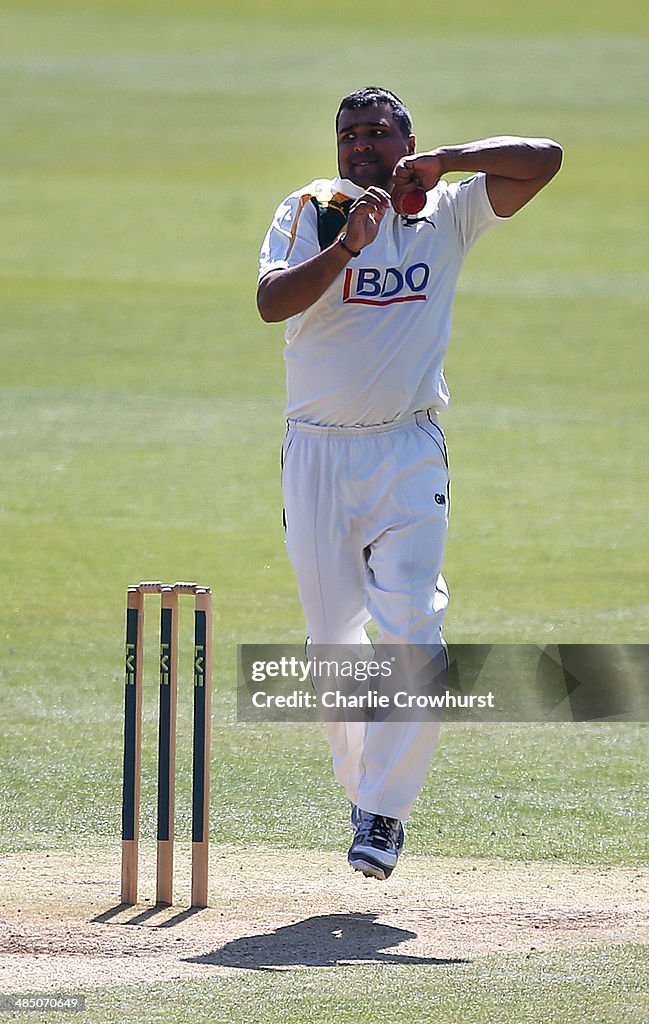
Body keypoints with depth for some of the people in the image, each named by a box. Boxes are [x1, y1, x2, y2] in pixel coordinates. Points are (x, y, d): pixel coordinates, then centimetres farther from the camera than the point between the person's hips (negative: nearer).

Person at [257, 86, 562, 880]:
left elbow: (542, 158, -2)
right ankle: (362, 791, 24)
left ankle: (384, 812, -9)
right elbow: (271, 302, -13)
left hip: (409, 455, -1)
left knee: (409, 632, -13)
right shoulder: (307, 215, 3)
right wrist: (347, 246, -24)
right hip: (317, 452, 1)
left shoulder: (444, 215, 5)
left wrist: (440, 161, -8)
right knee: (332, 636, 5)